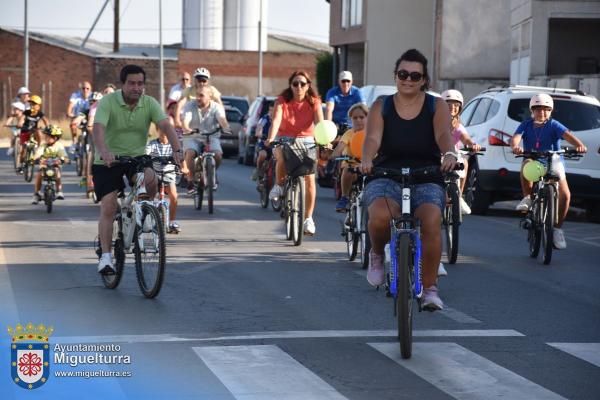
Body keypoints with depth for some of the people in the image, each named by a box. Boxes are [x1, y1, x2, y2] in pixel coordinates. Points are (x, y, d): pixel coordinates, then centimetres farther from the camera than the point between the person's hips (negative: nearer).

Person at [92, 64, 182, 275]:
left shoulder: (150, 104, -7)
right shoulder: (108, 102, -15)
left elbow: (165, 126, -21)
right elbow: (98, 128, -31)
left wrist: (176, 150, -40)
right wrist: (103, 151, -51)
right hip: (107, 162, -2)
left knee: (150, 179, -30)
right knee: (108, 208, -11)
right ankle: (105, 257, -4)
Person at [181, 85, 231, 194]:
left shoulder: (216, 107, -6)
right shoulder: (190, 106, -6)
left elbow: (222, 119, -25)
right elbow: (185, 121, -22)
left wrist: (226, 127, -48)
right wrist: (186, 129, -46)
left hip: (211, 137, 0)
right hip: (193, 137, 0)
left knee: (218, 155, -26)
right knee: (190, 153, -30)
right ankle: (190, 182, -19)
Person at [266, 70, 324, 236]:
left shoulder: (314, 102, -8)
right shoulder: (282, 101, -11)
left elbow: (319, 122, -21)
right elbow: (276, 120, -26)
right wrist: (271, 138, -44)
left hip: (306, 141, 1)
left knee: (309, 178, -11)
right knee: (283, 158, -36)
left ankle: (308, 219, -2)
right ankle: (279, 184, -4)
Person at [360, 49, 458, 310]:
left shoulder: (437, 107, 7)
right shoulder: (381, 107, 7)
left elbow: (444, 134, -13)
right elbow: (372, 138, -10)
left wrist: (449, 154, -36)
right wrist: (366, 160, -33)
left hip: (427, 181, 0)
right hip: (386, 179, 0)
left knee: (431, 222, -30)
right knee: (380, 217, -33)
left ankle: (430, 289, -16)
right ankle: (377, 254, 3)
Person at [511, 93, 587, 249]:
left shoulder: (554, 125, -6)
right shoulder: (526, 125, 0)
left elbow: (567, 135, -23)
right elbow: (515, 137, -17)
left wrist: (579, 145, -44)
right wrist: (515, 147, -43)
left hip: (553, 163, -1)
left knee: (565, 195, -19)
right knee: (527, 164, -37)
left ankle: (557, 229, 0)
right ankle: (527, 199, -20)